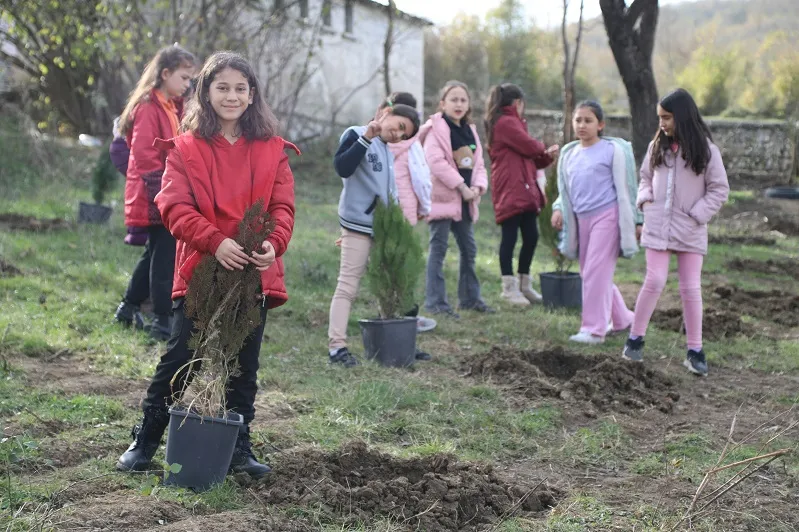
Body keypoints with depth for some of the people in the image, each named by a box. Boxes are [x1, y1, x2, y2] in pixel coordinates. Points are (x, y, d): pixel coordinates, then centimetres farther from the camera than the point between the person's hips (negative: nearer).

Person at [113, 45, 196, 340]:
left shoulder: (175, 108, 15)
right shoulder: (148, 108, -14)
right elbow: (145, 157, -21)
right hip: (156, 200, -10)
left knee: (156, 254, 18)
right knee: (164, 256, -6)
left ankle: (128, 307, 31)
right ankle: (162, 321, -1)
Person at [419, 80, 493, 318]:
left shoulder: (470, 131, 15)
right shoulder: (436, 130, -9)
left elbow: (478, 164, 15)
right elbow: (436, 161, -20)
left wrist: (478, 187, -5)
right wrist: (462, 186, -20)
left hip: (465, 200, 8)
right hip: (442, 198, -8)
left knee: (469, 249, 14)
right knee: (438, 248, -5)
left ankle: (470, 297, 25)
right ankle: (435, 301, -2)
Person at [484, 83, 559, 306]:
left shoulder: (507, 123, 23)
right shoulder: (507, 123, -10)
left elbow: (526, 157, 25)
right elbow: (530, 146, -14)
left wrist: (547, 156, 16)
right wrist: (543, 147, 7)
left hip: (523, 190, 10)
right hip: (511, 189, -10)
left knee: (531, 235, 10)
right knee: (510, 236, -5)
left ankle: (524, 285, 18)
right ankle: (509, 287, -1)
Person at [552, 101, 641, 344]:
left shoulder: (613, 150, -5)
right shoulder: (569, 153, 12)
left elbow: (624, 188, -4)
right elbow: (565, 190, 20)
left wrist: (632, 222, -5)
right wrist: (558, 209, 1)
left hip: (606, 216, -7)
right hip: (581, 219, 7)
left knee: (596, 272, -11)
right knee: (590, 273, 12)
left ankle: (593, 329, -5)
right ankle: (622, 318, 28)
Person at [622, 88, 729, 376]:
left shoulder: (705, 149, -5)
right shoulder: (657, 146, 5)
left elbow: (720, 189, -2)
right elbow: (645, 177, 18)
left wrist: (696, 214, -10)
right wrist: (645, 199, 0)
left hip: (690, 229, -2)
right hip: (658, 225, 2)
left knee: (691, 288, 3)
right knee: (654, 281, -5)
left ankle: (695, 351, 11)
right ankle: (635, 339, 10)